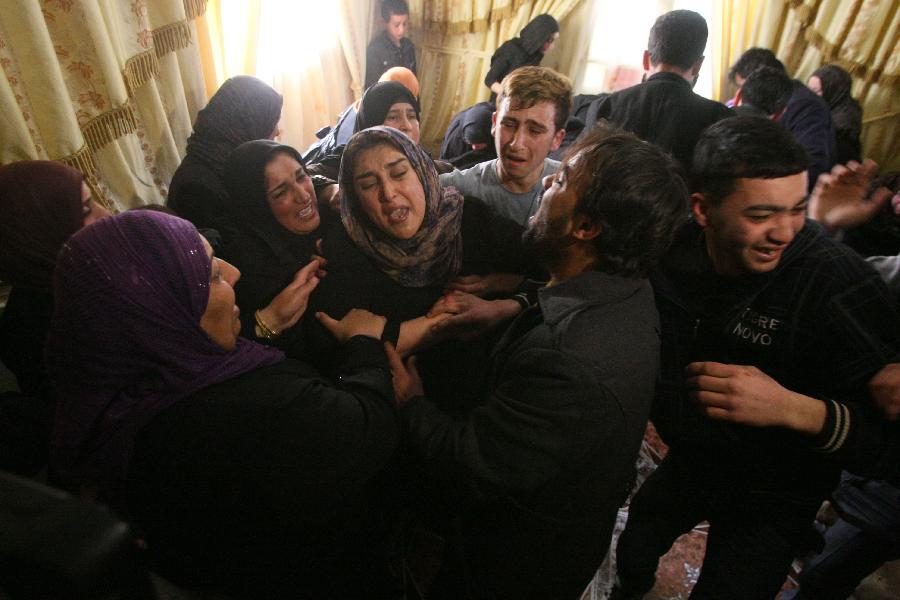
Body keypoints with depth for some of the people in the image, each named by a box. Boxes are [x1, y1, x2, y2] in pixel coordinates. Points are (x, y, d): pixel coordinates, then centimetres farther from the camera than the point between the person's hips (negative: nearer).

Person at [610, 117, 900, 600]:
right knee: (631, 555, 27)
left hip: (772, 503, -4)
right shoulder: (674, 251, -19)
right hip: (688, 464, 5)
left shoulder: (840, 284, -30)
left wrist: (796, 409, -47)